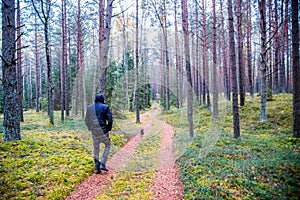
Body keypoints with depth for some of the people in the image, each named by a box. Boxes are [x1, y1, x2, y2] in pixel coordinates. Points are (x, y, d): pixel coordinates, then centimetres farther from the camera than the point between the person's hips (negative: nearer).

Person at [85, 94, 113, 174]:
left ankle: (97, 168, 16)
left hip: (94, 131, 4)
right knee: (107, 145, 16)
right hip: (103, 130, -4)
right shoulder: (105, 107, -7)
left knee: (96, 149, 16)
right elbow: (110, 119, -11)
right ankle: (102, 164, 7)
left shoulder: (89, 108, 6)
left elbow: (87, 120, 11)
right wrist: (109, 129, 1)